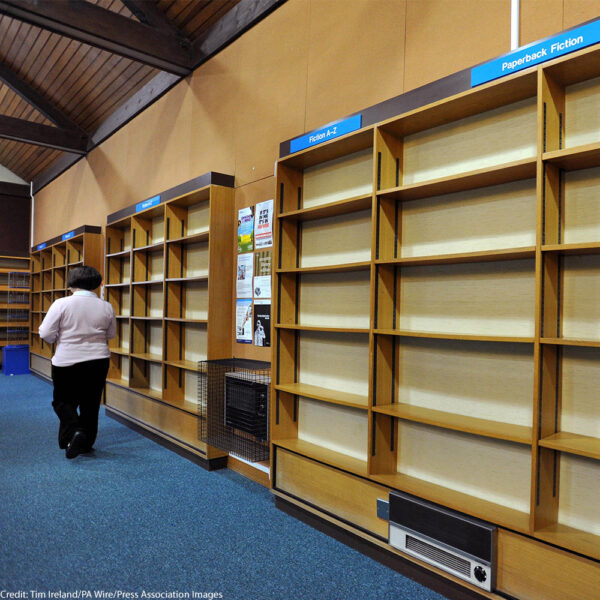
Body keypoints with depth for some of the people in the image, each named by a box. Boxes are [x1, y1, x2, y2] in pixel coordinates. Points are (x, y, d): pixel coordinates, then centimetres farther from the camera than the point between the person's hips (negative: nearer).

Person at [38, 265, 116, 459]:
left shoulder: (61, 304, -13)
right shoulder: (106, 307, -4)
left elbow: (45, 333, -11)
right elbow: (111, 334, 7)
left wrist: (60, 338, 9)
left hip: (67, 361, -3)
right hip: (98, 361, 3)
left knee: (63, 401, 14)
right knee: (91, 403, 15)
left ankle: (74, 431, -10)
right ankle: (86, 443, 24)